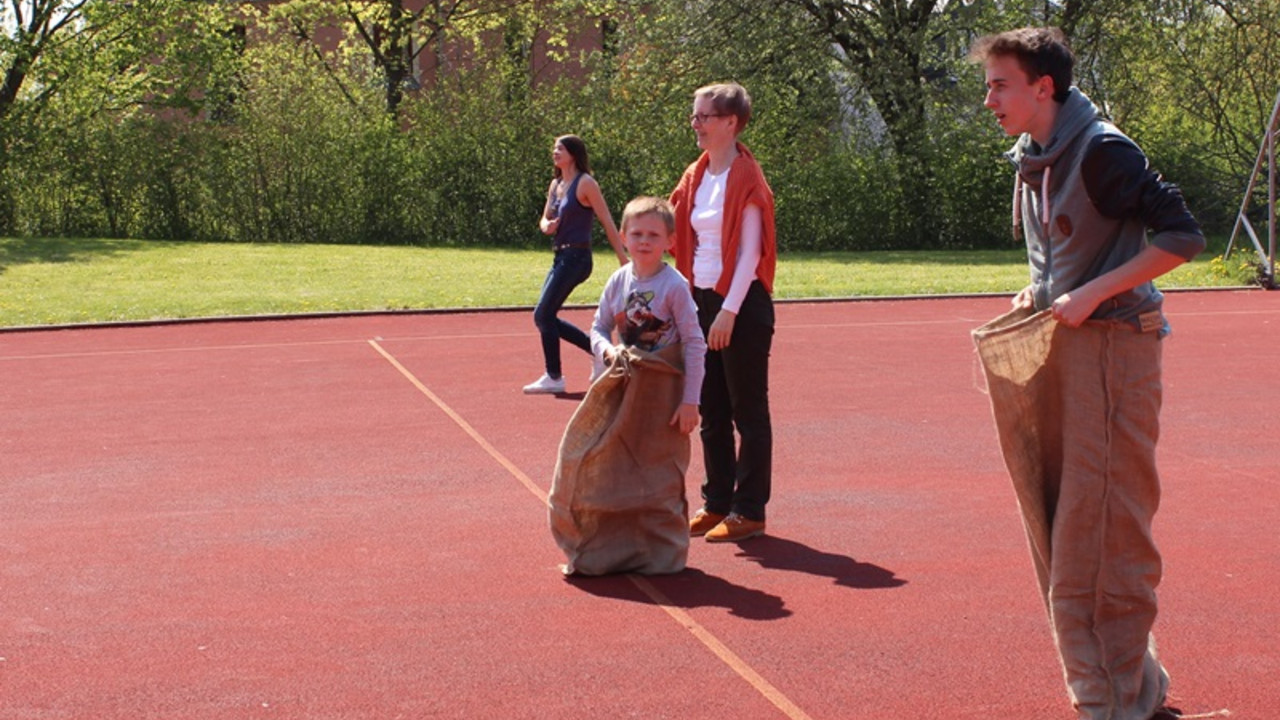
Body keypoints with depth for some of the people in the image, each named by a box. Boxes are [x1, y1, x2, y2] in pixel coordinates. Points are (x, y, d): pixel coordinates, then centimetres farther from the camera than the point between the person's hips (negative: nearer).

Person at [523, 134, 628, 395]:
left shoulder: (585, 183, -10)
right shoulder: (556, 184, 13)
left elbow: (607, 222, -11)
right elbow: (545, 219, 20)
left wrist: (624, 260, -14)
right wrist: (547, 225, -6)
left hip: (575, 258, -9)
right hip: (561, 258, 9)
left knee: (543, 315, -10)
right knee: (546, 317, 9)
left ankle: (554, 377, 1)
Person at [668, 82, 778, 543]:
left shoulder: (745, 177, -11)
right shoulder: (696, 176, 11)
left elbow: (750, 251, -15)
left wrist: (729, 311, -18)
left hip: (742, 305, -8)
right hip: (703, 299, 8)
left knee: (748, 412, 0)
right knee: (712, 412, 12)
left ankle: (749, 511, 6)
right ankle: (717, 503, 21)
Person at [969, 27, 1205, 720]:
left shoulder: (1102, 151, -14)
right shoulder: (1030, 161, 13)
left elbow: (1182, 235, -18)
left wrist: (1091, 295, -21)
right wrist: (1036, 293, 7)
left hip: (1112, 349, -9)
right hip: (1057, 351, 9)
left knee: (1107, 533, -8)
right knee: (1059, 528, 12)